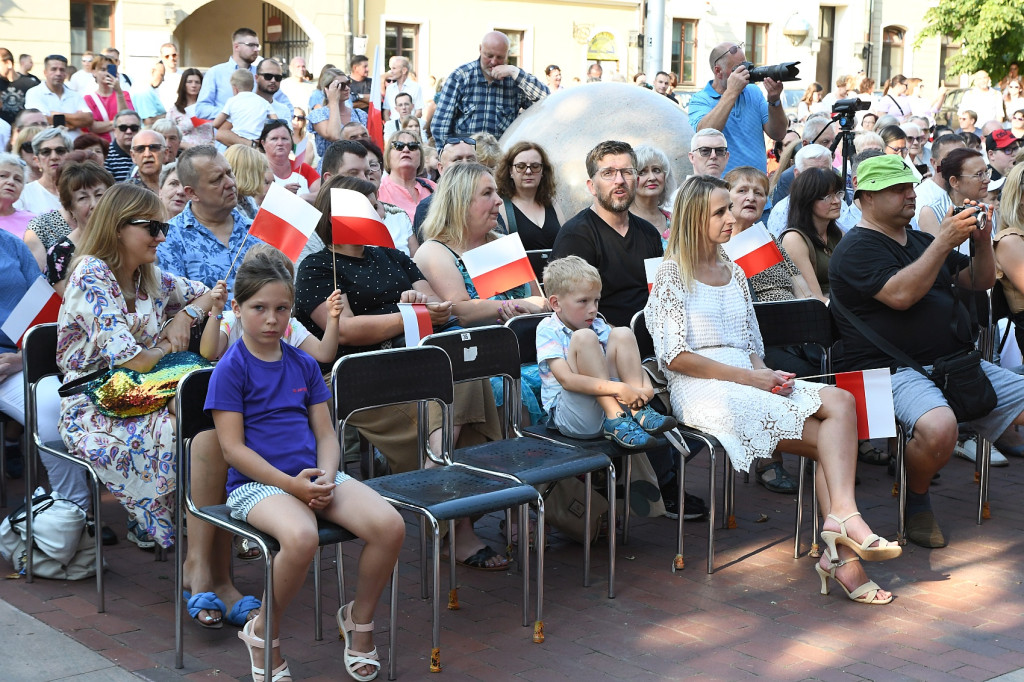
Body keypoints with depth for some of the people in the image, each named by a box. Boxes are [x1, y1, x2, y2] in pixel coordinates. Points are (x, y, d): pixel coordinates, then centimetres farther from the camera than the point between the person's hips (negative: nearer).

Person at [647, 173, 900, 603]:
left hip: (748, 383, 6)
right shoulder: (672, 275, 0)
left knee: (840, 403, -23)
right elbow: (676, 357, -9)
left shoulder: (734, 274, 23)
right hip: (701, 392, -6)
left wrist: (766, 373, -2)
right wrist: (748, 377, -13)